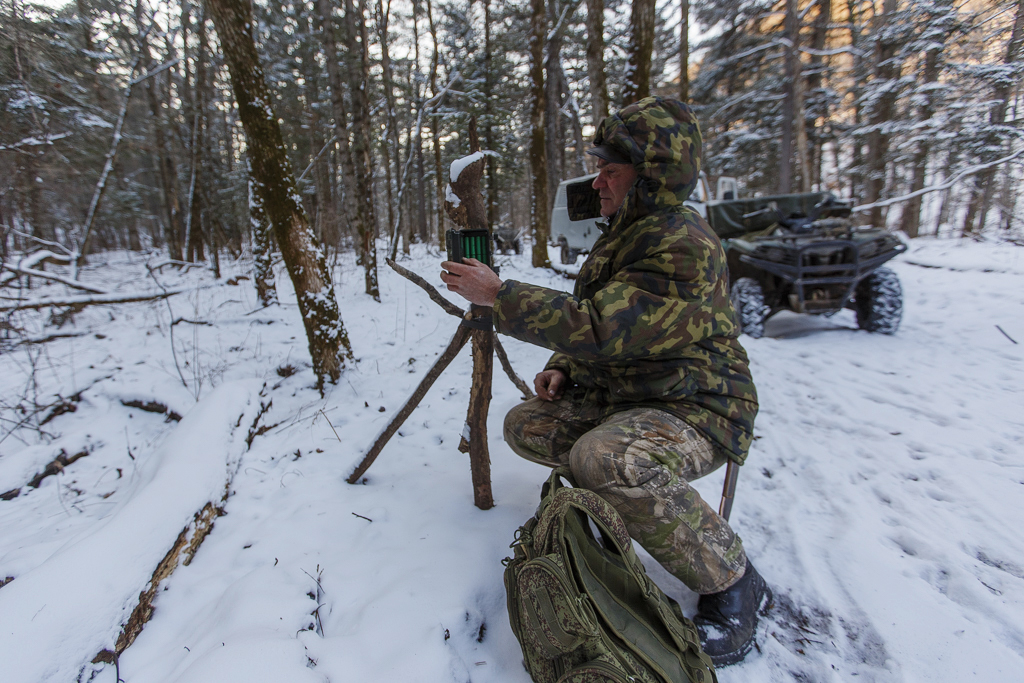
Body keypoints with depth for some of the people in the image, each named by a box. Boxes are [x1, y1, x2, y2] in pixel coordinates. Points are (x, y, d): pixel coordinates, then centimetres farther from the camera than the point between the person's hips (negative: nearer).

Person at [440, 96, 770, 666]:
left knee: (605, 459, -38)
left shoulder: (685, 245, -23)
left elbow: (598, 326, -32)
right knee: (525, 425, 5)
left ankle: (732, 582, -13)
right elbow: (603, 325, 19)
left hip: (695, 411, -9)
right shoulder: (621, 235, 10)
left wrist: (498, 294, -25)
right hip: (619, 398, 9)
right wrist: (562, 369, 2)